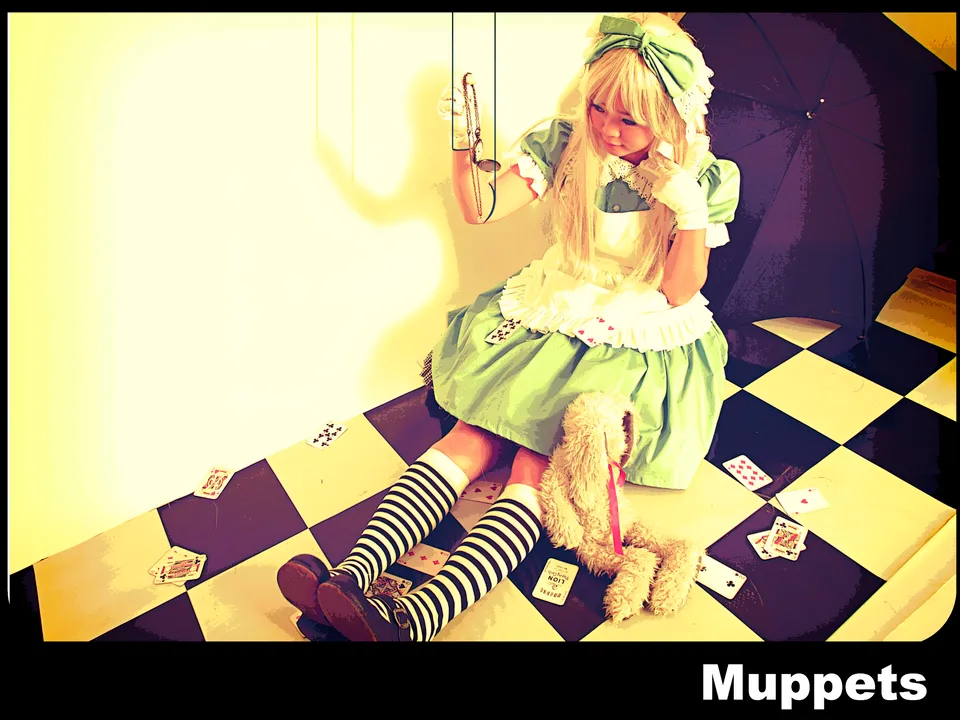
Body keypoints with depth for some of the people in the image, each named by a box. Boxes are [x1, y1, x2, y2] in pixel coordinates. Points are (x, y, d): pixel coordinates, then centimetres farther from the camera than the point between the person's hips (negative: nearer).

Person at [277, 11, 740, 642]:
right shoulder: (564, 145, -2)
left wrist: (690, 208, -23)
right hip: (553, 316, 3)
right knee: (472, 439, -19)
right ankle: (351, 578, -30)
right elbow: (481, 210, -8)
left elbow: (681, 294, -9)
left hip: (640, 342, -3)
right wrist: (464, 146, -26)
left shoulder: (705, 178, -6)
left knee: (536, 469, -23)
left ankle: (414, 621, -36)